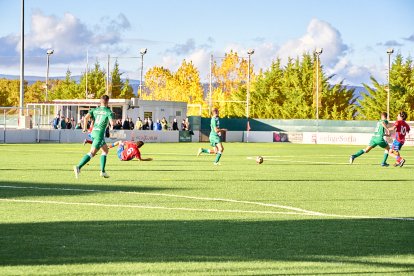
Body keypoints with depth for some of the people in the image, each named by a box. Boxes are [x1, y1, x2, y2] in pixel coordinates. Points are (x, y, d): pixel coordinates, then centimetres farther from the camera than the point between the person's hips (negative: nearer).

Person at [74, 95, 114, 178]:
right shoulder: (108, 112, -4)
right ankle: (78, 167, -26)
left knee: (105, 150, 22)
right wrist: (112, 125, 10)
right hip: (100, 134, -7)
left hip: (93, 132, 7)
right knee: (92, 153, -10)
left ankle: (102, 171, 19)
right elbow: (112, 123, -14)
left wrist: (85, 128, 6)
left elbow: (86, 117, -3)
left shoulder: (95, 110, 10)